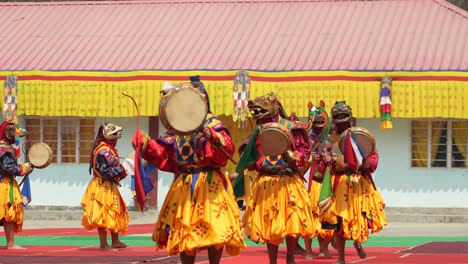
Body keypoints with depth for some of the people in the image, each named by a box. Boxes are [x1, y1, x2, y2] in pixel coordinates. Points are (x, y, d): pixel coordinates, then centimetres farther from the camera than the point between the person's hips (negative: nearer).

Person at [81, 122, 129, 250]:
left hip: (109, 187, 11)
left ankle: (115, 241, 24)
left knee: (115, 214, 16)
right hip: (103, 187, -11)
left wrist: (121, 171, 2)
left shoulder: (109, 149, 13)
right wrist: (122, 172, -18)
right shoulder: (104, 151, -19)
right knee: (103, 215, -6)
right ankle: (103, 244, -2)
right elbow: (106, 170, -24)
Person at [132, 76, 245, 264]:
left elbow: (227, 148, -19)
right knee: (184, 233, 7)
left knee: (214, 232, -5)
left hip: (210, 185, -5)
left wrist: (211, 136, -36)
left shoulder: (211, 124, -4)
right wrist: (146, 144, -7)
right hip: (183, 185, 5)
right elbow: (163, 153, 8)